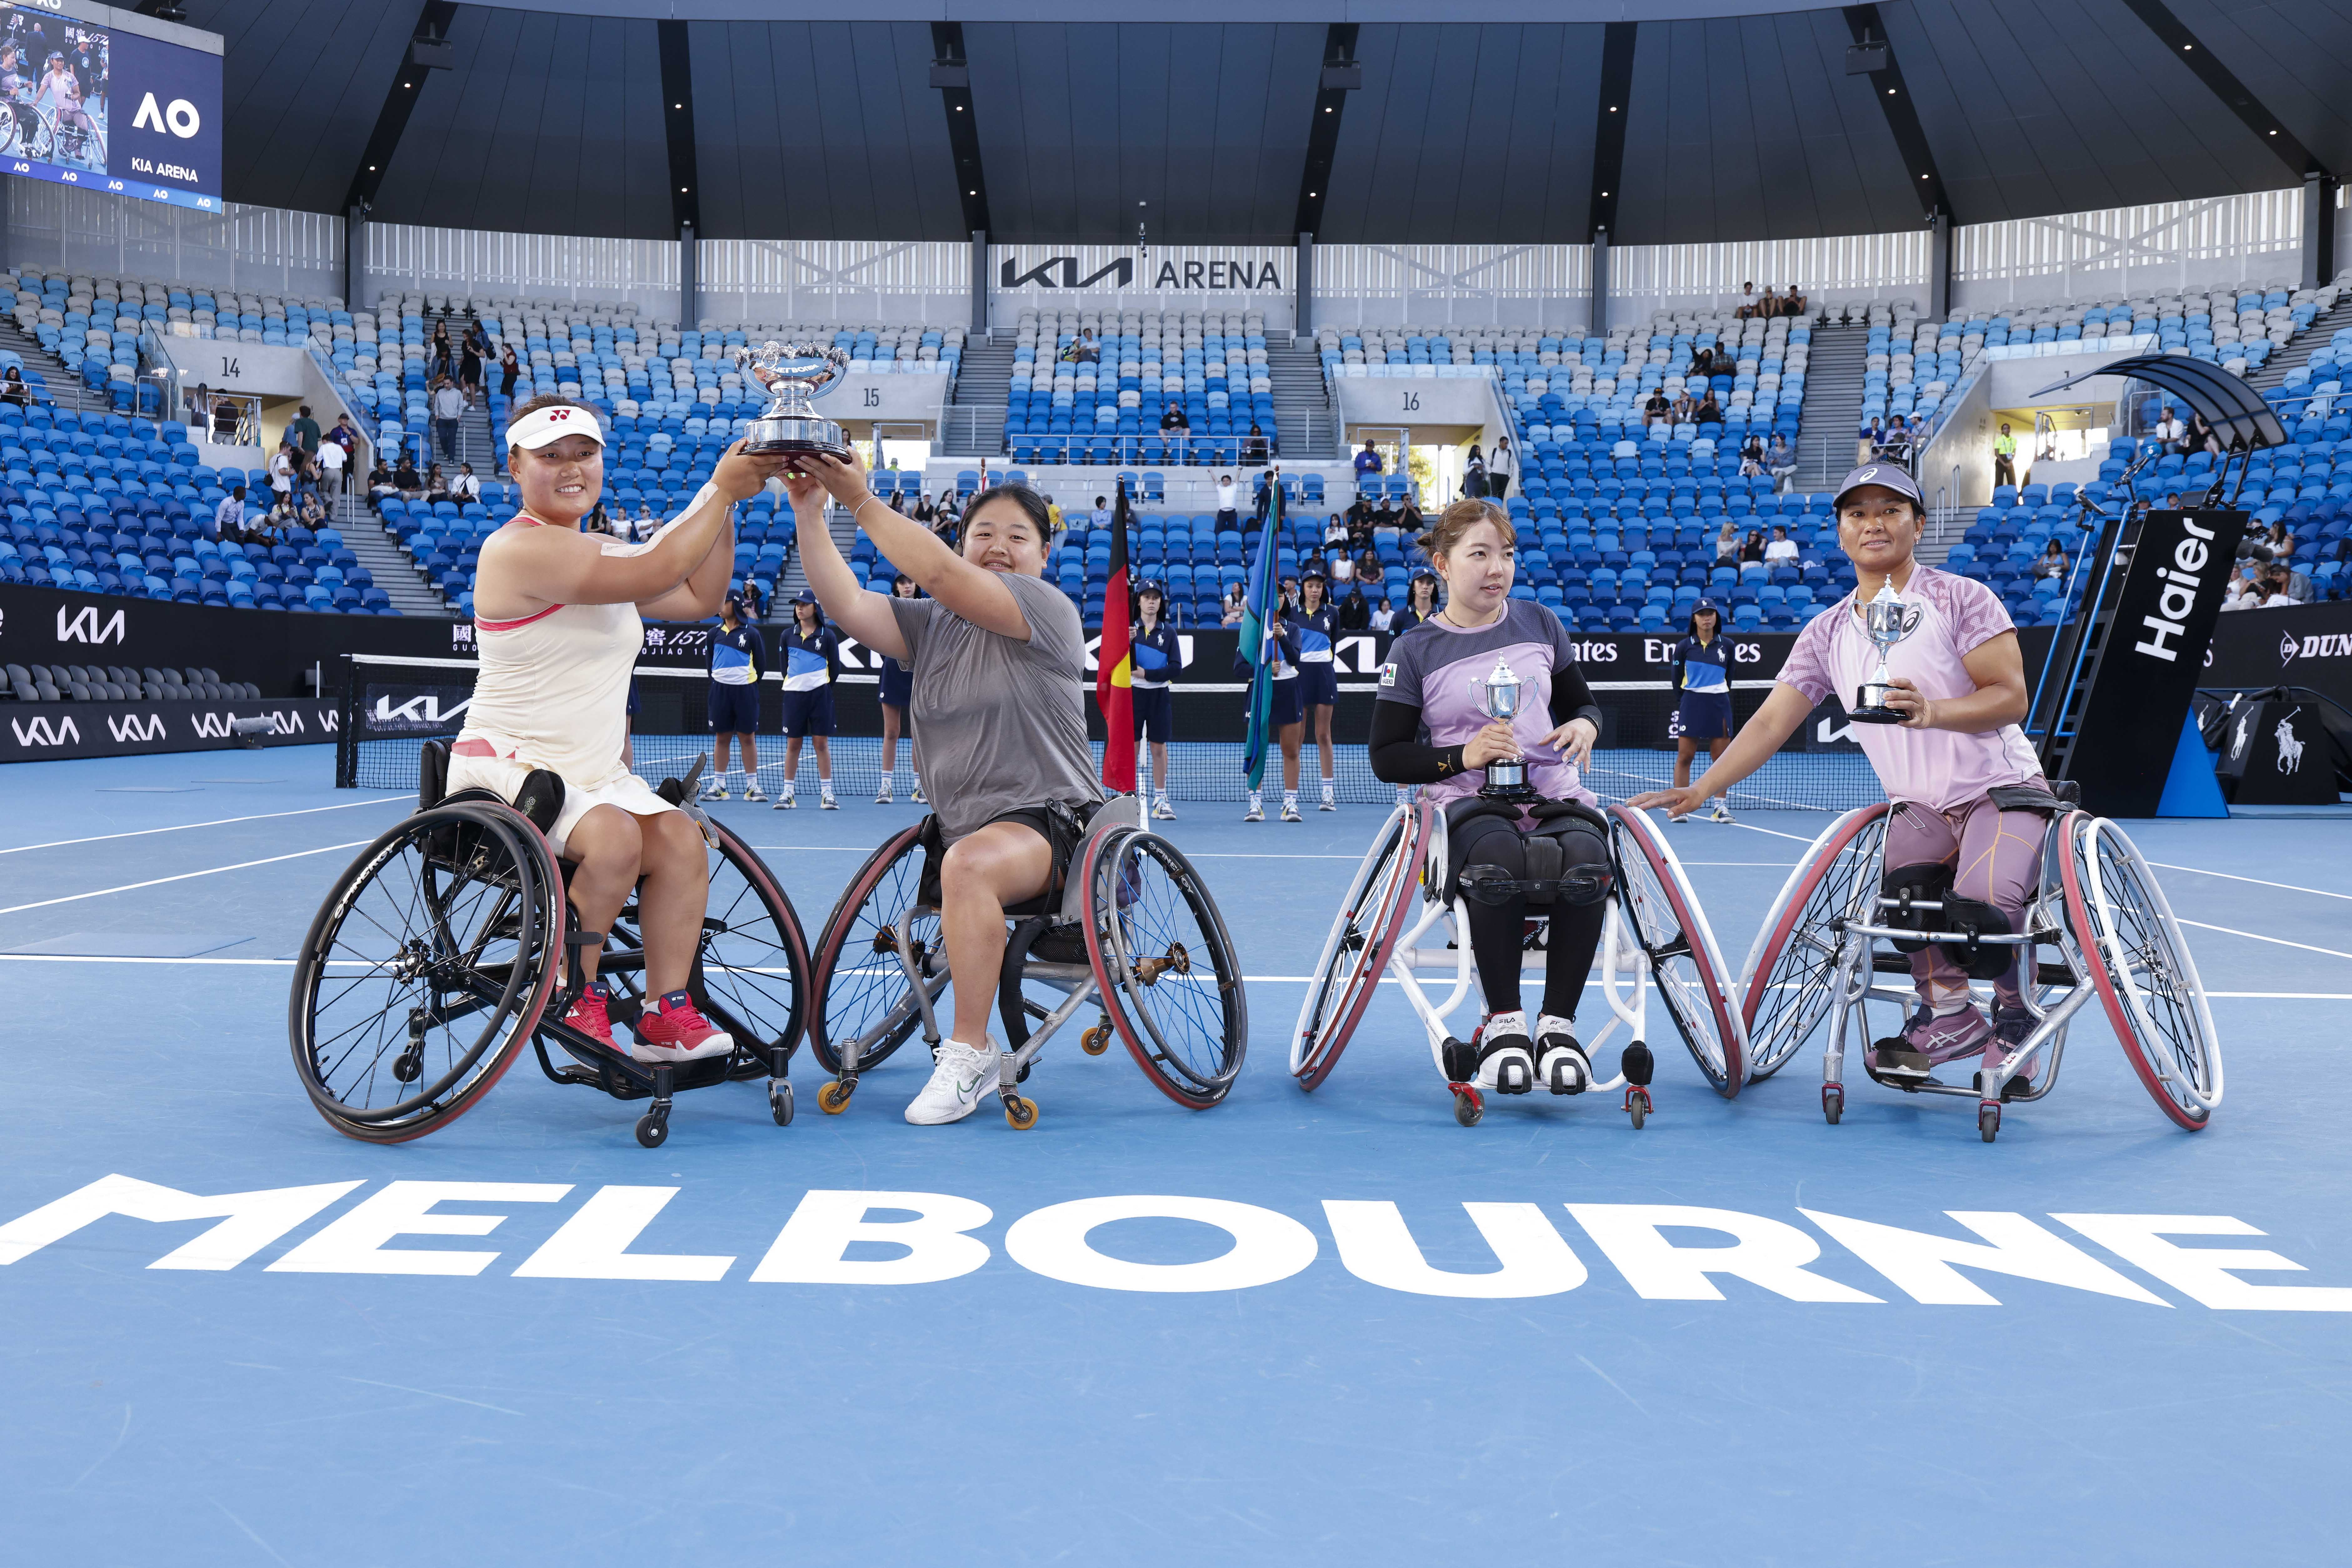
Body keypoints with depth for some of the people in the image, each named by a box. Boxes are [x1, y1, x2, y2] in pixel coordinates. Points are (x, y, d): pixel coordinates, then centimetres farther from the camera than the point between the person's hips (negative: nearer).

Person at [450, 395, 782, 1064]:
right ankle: (574, 996, -12)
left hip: (594, 772, 8)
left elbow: (698, 597, 14)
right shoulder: (521, 549, -16)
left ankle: (666, 1013, -12)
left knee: (679, 837, -16)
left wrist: (725, 504, 4)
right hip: (509, 766, -8)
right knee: (614, 836, -33)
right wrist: (720, 490, -18)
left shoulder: (599, 553, 14)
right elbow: (653, 573, -24)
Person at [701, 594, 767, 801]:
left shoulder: (751, 633, -1)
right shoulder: (715, 633, 8)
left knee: (748, 737, 1)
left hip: (745, 690, -3)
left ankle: (752, 786, 6)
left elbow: (761, 662, 4)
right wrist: (717, 679, 11)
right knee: (721, 737, 5)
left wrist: (750, 681, 5)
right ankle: (719, 786, 9)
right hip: (721, 690, 3)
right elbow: (710, 660, 18)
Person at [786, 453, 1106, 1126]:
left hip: (1047, 822, -7)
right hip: (956, 828, 7)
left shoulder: (1048, 610, -6)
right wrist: (809, 513, -14)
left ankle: (968, 1052, -25)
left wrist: (861, 498, -18)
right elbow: (848, 605, -4)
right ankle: (977, 1059, 12)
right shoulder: (930, 625, 13)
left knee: (969, 863, -35)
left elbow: (939, 573, -19)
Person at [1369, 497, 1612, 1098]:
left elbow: (1583, 702, 25)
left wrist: (1585, 726, 0)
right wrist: (1462, 757, -12)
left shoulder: (1540, 624, 15)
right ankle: (1504, 1023, -21)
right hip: (1466, 803, -3)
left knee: (1586, 859, -34)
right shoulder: (1415, 650, 5)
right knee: (1498, 860, -39)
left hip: (1553, 795, 3)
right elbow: (1386, 757, 3)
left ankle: (1558, 1024, -19)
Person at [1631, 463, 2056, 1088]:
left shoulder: (1961, 598, -4)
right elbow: (1771, 722, 5)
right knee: (1905, 883, -29)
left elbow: (2011, 696, -11)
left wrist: (1932, 712, -30)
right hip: (1918, 804, 4)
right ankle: (1949, 1017, -7)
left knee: (1982, 903, -29)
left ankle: (2015, 1021, 1)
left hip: (2001, 789, -4)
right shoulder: (1828, 633, 9)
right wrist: (1699, 789, -5)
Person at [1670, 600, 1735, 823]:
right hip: (1691, 702, -2)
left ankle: (1721, 805, 7)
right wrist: (1679, 704, 2)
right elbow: (1677, 680, 6)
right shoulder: (1684, 646, 2)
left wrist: (1724, 701, 11)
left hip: (1720, 704, 2)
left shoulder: (1726, 646, 7)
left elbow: (1729, 678, 14)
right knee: (1684, 756, -3)